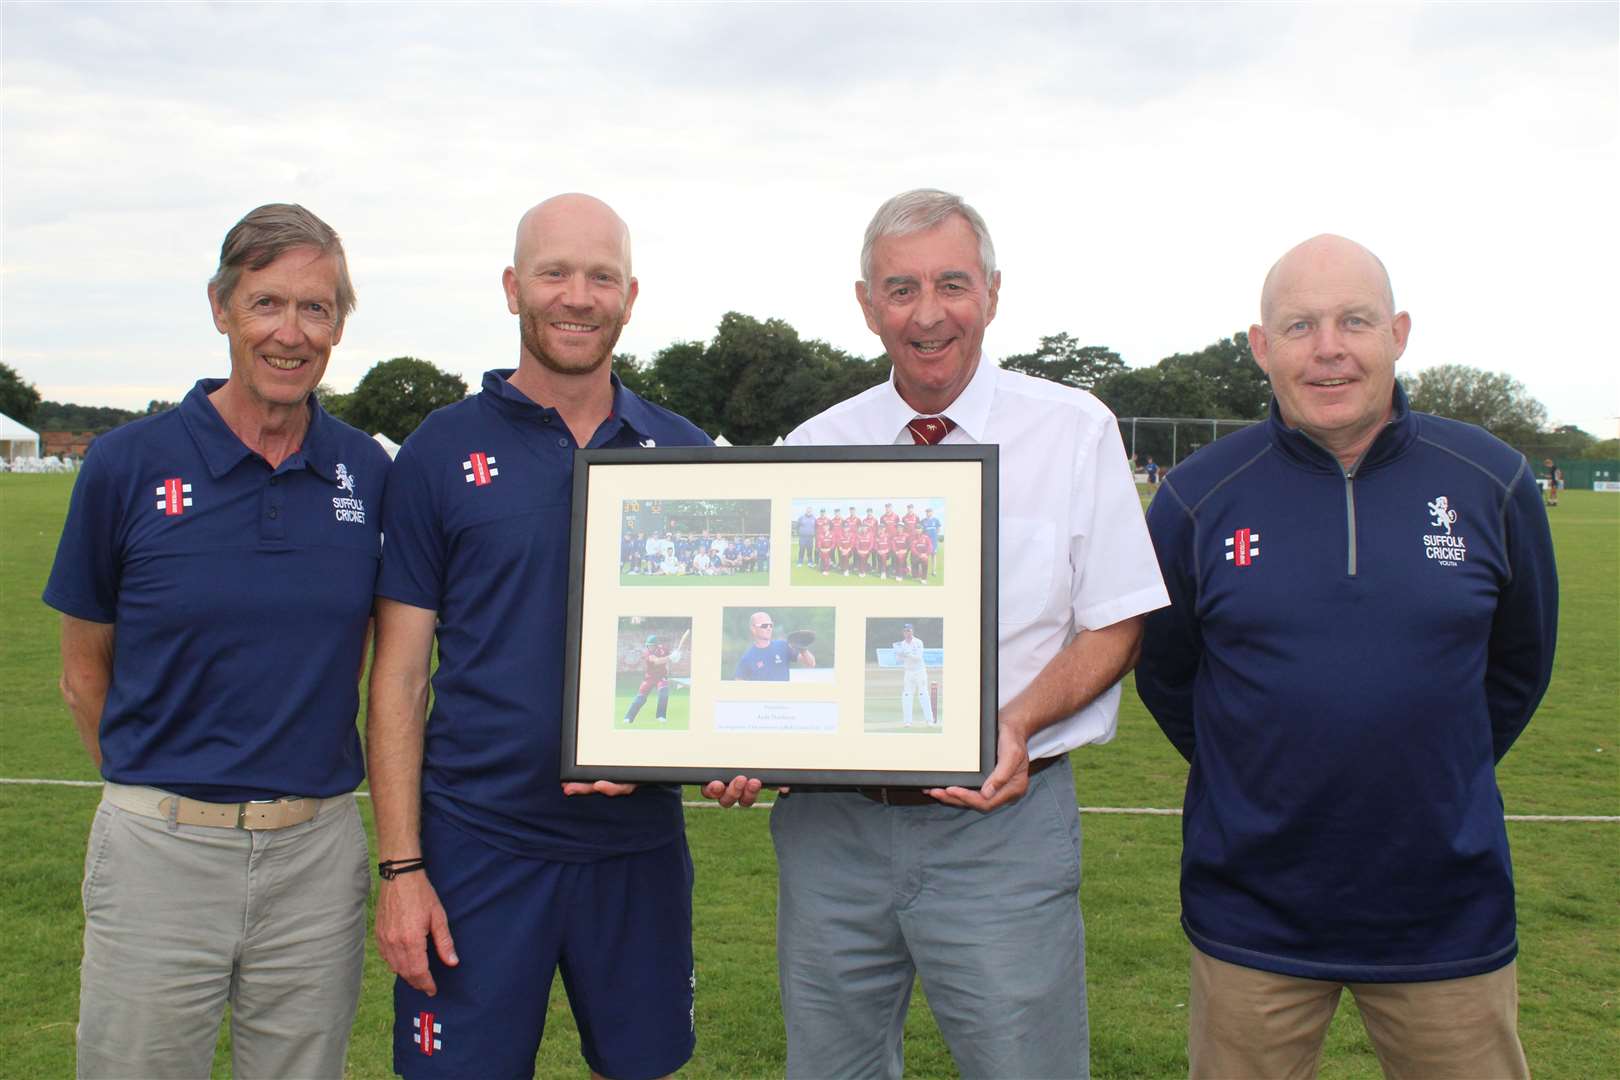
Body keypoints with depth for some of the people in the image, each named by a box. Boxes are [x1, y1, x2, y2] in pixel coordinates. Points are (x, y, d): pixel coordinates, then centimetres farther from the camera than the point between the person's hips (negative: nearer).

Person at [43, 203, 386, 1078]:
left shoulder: (368, 472, 0)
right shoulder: (127, 465, -5)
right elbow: (84, 670, 5)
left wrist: (307, 788, 9)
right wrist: (154, 793, 5)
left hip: (317, 853, 2)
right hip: (159, 851, -1)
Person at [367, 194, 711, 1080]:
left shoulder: (683, 454, 4)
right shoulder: (443, 449, -2)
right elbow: (400, 675, -2)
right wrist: (400, 866, -7)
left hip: (640, 844, 3)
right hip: (477, 843, -2)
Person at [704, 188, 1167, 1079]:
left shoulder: (1074, 430, 0)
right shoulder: (813, 448, 7)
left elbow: (1116, 627, 0)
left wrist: (1017, 726, -17)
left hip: (1001, 818, -2)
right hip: (829, 821, 3)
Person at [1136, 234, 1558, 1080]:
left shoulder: (1492, 482, -2)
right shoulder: (1197, 497, -6)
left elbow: (1518, 664, 13)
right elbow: (1163, 672, 8)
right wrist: (1255, 785, 8)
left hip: (1448, 916, 1)